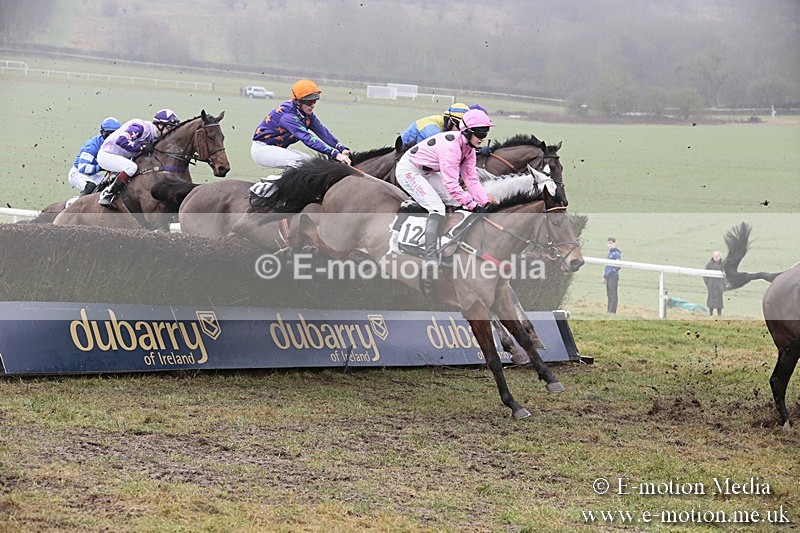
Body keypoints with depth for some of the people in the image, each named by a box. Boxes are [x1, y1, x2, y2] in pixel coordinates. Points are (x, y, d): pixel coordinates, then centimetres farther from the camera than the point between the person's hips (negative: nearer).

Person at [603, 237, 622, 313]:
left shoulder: (616, 253, -8)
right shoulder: (609, 253, 18)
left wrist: (612, 271, -19)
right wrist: (604, 276, 22)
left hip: (614, 276, -9)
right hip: (608, 277, 9)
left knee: (613, 294, -9)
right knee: (609, 294, 10)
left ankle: (612, 311, -10)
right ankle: (609, 310, 13)